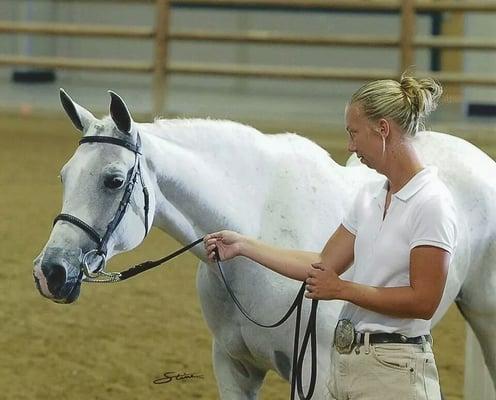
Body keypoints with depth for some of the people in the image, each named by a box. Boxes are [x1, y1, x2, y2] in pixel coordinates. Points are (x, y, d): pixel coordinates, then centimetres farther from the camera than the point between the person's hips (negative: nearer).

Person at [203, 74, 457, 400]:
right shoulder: (370, 196, 10)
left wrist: (341, 289, -13)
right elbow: (324, 264, 18)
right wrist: (243, 245, 19)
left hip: (393, 372, -8)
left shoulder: (431, 204, -15)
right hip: (347, 361, 8)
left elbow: (423, 301, -19)